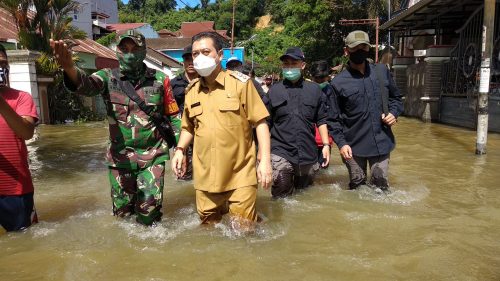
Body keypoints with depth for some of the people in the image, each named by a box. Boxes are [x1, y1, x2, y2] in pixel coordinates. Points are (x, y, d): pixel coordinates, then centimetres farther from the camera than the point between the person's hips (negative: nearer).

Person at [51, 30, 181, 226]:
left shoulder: (159, 79, -2)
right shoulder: (108, 77, -2)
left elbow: (172, 116, 5)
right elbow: (86, 84, -24)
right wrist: (69, 68, -46)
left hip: (153, 156, -1)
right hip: (120, 157, 1)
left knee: (149, 211, -2)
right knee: (122, 211, 14)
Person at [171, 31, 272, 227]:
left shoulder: (240, 83, -4)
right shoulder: (191, 91, 10)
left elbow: (260, 122, -6)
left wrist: (265, 160, -12)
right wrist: (180, 149, 4)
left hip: (240, 175, -4)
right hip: (205, 178, 5)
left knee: (244, 230, 1)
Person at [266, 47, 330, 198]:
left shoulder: (314, 89, 7)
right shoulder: (274, 91, 3)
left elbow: (321, 120, 11)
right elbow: (265, 123, 7)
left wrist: (326, 144, 3)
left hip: (308, 153, 2)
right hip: (281, 153, -2)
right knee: (282, 197, -6)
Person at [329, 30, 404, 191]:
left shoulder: (382, 71, 5)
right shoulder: (338, 83, -5)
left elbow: (395, 97, 18)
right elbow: (334, 119, -2)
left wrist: (393, 113, -1)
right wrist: (341, 143, -11)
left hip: (381, 142, 2)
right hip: (354, 146, -2)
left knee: (381, 186, 11)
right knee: (357, 187, 12)